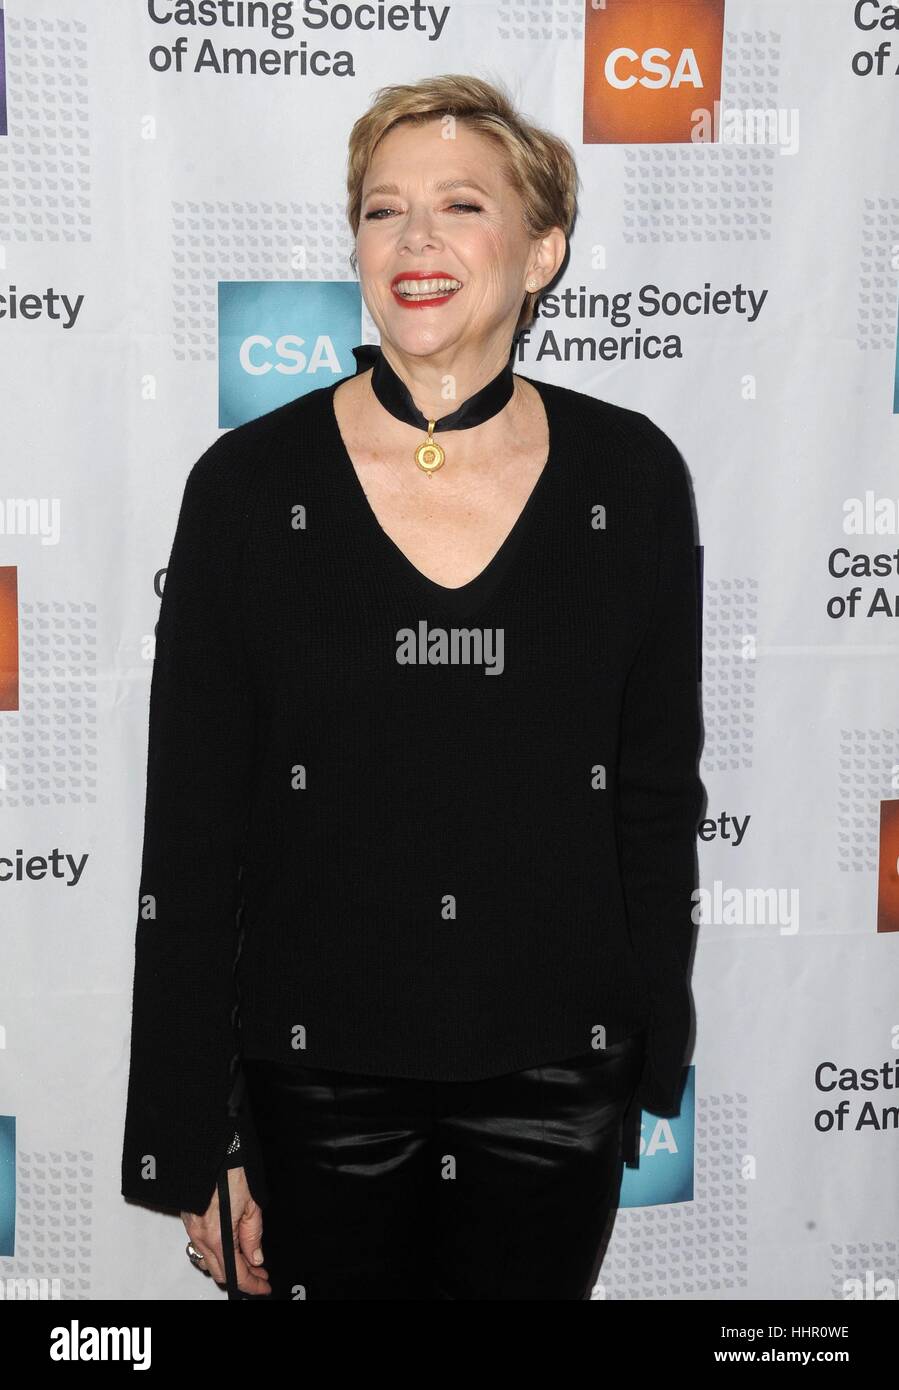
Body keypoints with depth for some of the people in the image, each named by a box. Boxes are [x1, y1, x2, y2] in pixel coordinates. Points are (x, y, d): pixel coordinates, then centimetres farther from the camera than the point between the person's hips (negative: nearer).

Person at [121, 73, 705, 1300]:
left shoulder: (630, 477, -3)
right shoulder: (249, 484, -7)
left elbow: (659, 794, 5)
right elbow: (190, 834, -5)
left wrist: (654, 1055, 7)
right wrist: (194, 1145, -5)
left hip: (555, 1076, 1)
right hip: (317, 1074, -1)